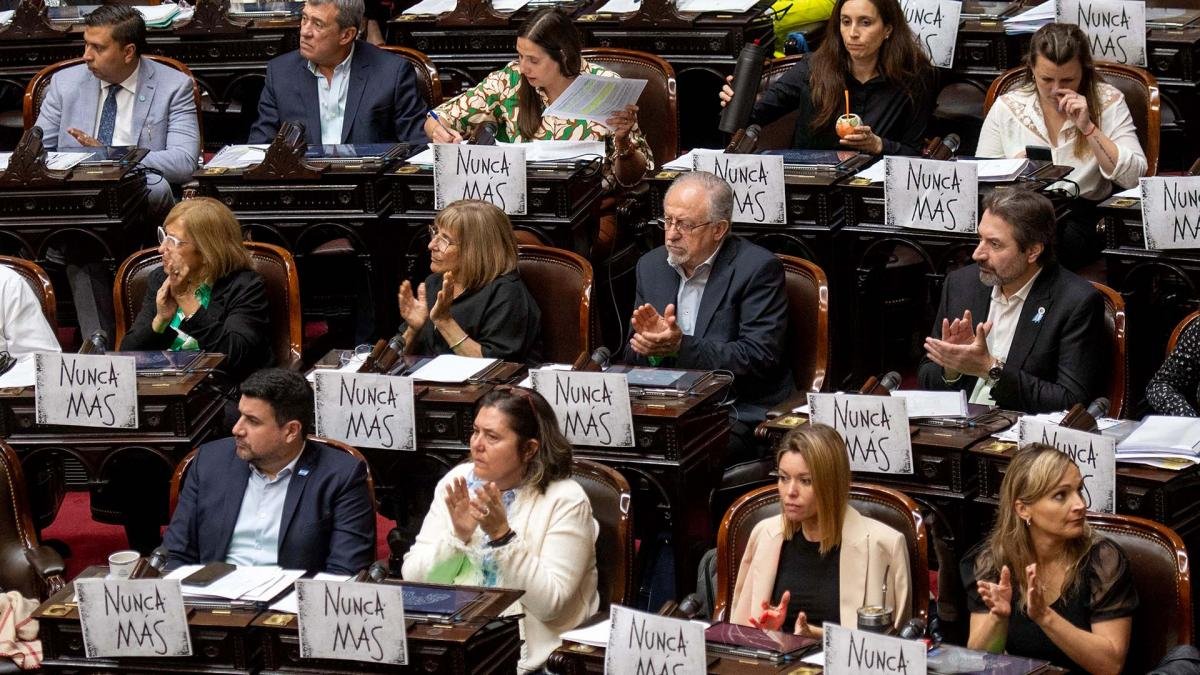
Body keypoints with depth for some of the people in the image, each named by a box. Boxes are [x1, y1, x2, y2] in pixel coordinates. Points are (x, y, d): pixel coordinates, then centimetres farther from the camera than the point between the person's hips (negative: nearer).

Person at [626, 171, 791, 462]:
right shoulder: (651, 266, 12)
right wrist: (653, 342, -12)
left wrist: (681, 346, -22)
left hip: (740, 414, -5)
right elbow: (634, 357, 13)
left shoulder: (758, 268, -6)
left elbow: (760, 356, -13)